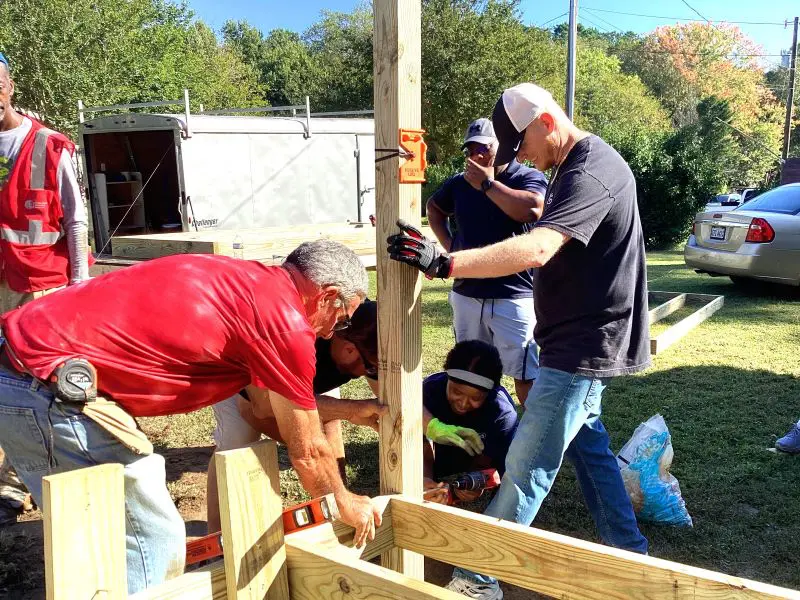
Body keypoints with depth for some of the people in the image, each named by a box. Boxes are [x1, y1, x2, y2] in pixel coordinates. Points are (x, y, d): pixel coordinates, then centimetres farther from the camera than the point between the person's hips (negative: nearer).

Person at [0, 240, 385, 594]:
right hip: (51, 388, -10)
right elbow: (307, 452, 0)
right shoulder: (285, 321, -13)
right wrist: (344, 503, 17)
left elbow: (265, 406, 25)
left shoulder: (244, 279, 13)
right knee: (153, 543, 2)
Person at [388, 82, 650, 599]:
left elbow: (536, 249, -38)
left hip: (582, 348, -11)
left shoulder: (589, 174, -23)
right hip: (585, 341, 11)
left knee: (527, 467, -4)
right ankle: (629, 552, 35)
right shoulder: (587, 163, 12)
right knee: (589, 447, 21)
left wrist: (442, 262, -42)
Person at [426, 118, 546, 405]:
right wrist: (448, 244, 12)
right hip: (466, 295, 6)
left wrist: (487, 184, -18)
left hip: (514, 297, -5)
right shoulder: (460, 182, 9)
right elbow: (434, 208, 28)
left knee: (526, 376, -7)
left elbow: (532, 209, -28)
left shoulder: (530, 178, -6)